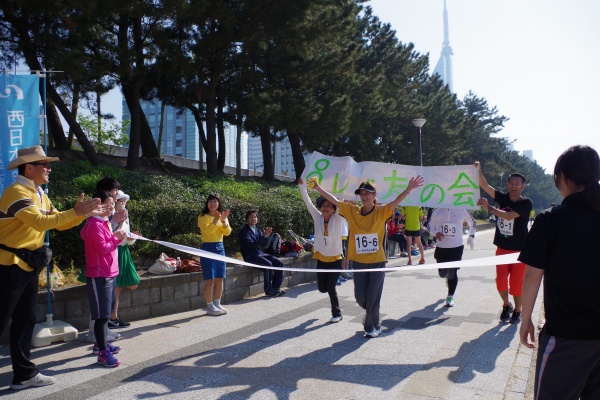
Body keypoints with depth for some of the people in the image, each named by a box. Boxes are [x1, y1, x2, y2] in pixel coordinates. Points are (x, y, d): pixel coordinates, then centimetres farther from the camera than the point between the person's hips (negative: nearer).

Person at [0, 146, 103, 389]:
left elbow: (59, 223, 11)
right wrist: (76, 211, -28)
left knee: (25, 321, 13)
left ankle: (24, 374, 21)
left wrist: (84, 214, -4)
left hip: (29, 266, 9)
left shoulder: (39, 195, 12)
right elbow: (40, 222, -29)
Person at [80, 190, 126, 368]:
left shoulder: (105, 223, 15)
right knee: (101, 314, -5)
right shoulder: (94, 225, -16)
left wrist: (117, 236, 3)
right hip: (99, 275, -10)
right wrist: (117, 238, -11)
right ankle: (103, 353, 0)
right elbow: (103, 248, -22)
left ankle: (101, 344, 32)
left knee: (105, 313, 19)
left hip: (109, 273, 10)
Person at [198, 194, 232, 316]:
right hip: (208, 248, -6)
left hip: (220, 247, 6)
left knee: (219, 279, 8)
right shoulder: (203, 217, -4)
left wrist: (223, 220, -19)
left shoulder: (222, 216, 11)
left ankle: (217, 304, 18)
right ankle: (210, 307, 2)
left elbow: (227, 232, -3)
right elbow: (206, 232, -20)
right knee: (210, 279, -5)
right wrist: (215, 220, -27)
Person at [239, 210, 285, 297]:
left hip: (260, 253, 7)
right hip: (250, 256, -7)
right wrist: (264, 236, -22)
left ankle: (275, 288, -5)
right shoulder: (244, 231, -7)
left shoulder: (257, 228, 13)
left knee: (279, 263, -10)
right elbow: (251, 244, -22)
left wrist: (266, 235, -7)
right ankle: (268, 290, -15)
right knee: (268, 264, -29)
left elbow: (263, 244, 13)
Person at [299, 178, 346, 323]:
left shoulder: (338, 219, -9)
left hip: (335, 259, -3)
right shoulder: (317, 218, -3)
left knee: (331, 288, -4)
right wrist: (301, 185, -17)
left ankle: (337, 313, 17)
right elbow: (308, 202, -8)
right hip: (321, 259, 3)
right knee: (322, 288, 8)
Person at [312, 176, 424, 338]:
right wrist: (318, 188, -4)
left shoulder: (381, 212, -8)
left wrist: (409, 189, -39)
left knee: (373, 296, 4)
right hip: (358, 262, 3)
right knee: (360, 296, 9)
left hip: (377, 261, -3)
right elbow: (334, 200, 1)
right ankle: (371, 314, 42)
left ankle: (373, 326, 24)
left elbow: (396, 201, -23)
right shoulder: (352, 211, 1)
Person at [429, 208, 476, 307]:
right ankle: (448, 277, 46)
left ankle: (450, 297, 9)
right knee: (442, 273, 10)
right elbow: (430, 225, 8)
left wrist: (471, 236, 2)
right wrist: (436, 233, -13)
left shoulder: (461, 210, -5)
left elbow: (472, 222, 11)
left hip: (456, 247, -2)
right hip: (441, 247, 2)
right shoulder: (437, 211, -2)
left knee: (453, 272, -4)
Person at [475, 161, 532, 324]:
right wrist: (478, 170, -18)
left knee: (517, 283, 3)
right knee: (501, 280, 2)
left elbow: (509, 216, -24)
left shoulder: (526, 203, -10)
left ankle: (517, 311, 22)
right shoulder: (503, 198, 3)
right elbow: (485, 186, -5)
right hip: (502, 248, 4)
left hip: (519, 250, -3)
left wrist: (489, 208, -26)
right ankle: (506, 305, 27)